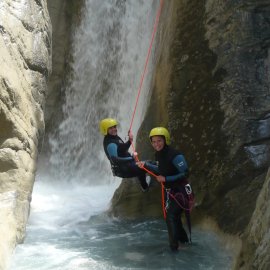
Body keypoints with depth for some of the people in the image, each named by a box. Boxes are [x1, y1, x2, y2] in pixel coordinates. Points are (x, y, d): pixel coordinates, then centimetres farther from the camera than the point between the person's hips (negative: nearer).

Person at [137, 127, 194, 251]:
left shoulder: (175, 155, -25)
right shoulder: (158, 154, 1)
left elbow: (185, 174, -25)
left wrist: (165, 179, -25)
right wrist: (146, 165, 10)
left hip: (180, 191, -9)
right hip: (168, 191, 9)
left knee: (171, 217, -11)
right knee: (174, 216, 20)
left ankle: (173, 245, 1)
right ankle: (183, 239, 41)